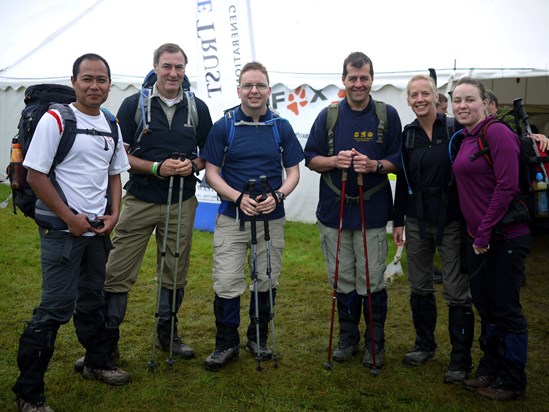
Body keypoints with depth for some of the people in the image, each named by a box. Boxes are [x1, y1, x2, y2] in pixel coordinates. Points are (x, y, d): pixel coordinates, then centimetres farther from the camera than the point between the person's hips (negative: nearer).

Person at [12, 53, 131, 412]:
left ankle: (97, 363, 37)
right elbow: (35, 175, -13)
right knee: (56, 307, -5)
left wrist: (114, 214, 1)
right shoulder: (55, 119, -11)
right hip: (63, 230, -6)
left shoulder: (111, 126, 9)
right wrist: (70, 218, -15)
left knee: (93, 301, 19)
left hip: (99, 230, 7)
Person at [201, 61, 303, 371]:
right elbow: (211, 172, -1)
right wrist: (239, 197, -17)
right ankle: (227, 344, 14)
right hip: (231, 217, -2)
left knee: (267, 282, 11)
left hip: (271, 218, 2)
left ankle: (258, 338, 30)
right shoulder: (224, 127, 0)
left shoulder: (282, 128, 5)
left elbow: (293, 171, 7)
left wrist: (278, 196, -14)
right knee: (227, 283, -4)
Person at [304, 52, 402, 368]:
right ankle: (348, 339, 30)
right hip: (334, 211, 2)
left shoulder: (388, 115, 2)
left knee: (372, 282, 2)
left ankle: (376, 342, 22)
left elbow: (398, 161, 3)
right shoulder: (328, 116, 6)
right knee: (343, 281, 12)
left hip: (372, 212, -2)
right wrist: (334, 161, -14)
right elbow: (311, 159, 6)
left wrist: (375, 165, -17)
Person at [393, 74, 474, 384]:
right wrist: (399, 221, 9)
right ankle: (425, 345, 31)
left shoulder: (455, 129, -5)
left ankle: (461, 360, 14)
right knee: (420, 288, 13)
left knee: (456, 292, 0)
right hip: (417, 221, 4)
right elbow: (403, 180, 10)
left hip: (450, 220, -4)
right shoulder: (407, 135, 6)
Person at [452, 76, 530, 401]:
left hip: (505, 237, -8)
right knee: (485, 305, 17)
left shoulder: (497, 133, -13)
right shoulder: (465, 140, 12)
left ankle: (513, 382, 20)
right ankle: (490, 369, 34)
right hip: (478, 238, 8)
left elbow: (507, 186, -19)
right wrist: (476, 236, 11)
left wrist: (485, 232, -16)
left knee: (506, 309, 3)